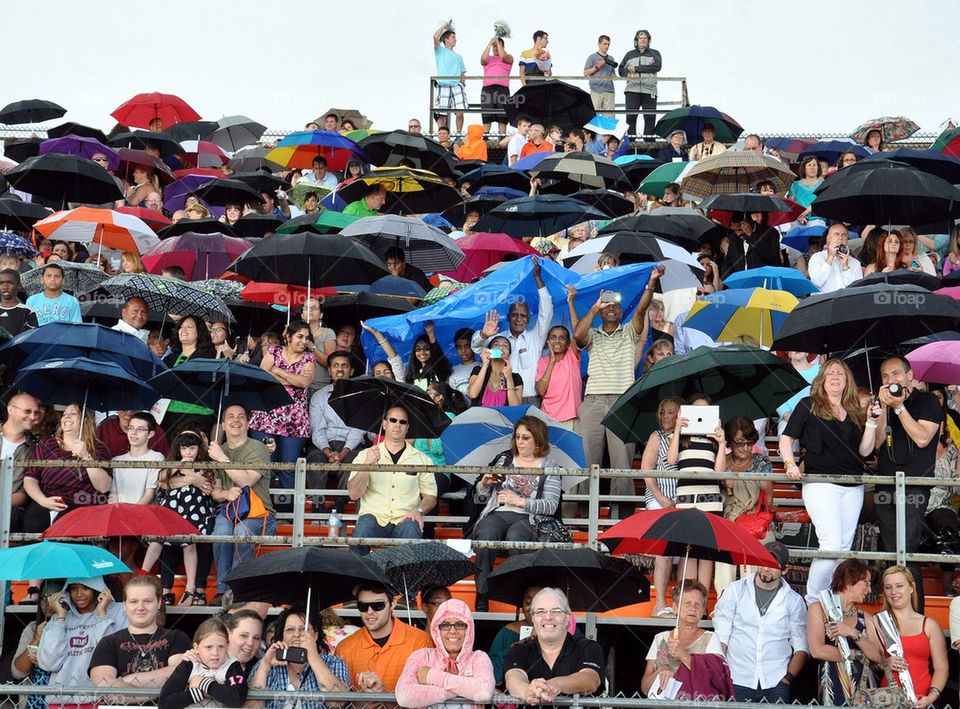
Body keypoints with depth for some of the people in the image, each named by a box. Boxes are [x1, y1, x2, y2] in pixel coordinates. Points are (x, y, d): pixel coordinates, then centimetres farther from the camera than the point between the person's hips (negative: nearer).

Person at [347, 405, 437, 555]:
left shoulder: (422, 459, 12)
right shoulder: (366, 455, 10)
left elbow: (431, 497, 11)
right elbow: (354, 494, -1)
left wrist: (419, 510, -11)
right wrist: (367, 464, -15)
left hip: (404, 519, 0)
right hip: (374, 516, 0)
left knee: (411, 528, -34)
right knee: (363, 528, -34)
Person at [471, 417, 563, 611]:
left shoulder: (550, 467, 12)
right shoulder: (504, 460, 21)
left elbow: (551, 506, -1)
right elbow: (480, 499, 19)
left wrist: (521, 501, -13)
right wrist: (484, 484, -3)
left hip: (528, 518, -2)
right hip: (497, 513, 2)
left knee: (514, 538, -39)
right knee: (486, 537, -34)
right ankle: (481, 601, -36)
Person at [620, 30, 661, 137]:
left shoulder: (654, 53, 14)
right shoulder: (630, 54, 20)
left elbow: (657, 66, -5)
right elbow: (621, 69, 17)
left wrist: (637, 68, -8)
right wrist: (627, 74, -8)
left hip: (649, 91, -1)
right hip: (632, 90, 1)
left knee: (650, 118, -4)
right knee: (631, 116, -7)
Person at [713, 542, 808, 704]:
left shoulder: (794, 601, 9)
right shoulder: (735, 590, 7)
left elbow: (801, 647, 7)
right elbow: (721, 638, 3)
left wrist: (788, 677, -6)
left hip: (776, 685, 0)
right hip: (737, 681, 0)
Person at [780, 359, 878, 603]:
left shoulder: (855, 413, 14)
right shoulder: (808, 406, 3)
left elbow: (865, 450, 11)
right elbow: (786, 438, 4)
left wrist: (871, 422, 0)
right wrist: (790, 464, -11)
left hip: (853, 487, 5)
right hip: (820, 484, -5)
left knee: (845, 547, 5)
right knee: (832, 544, -17)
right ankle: (813, 600, -5)